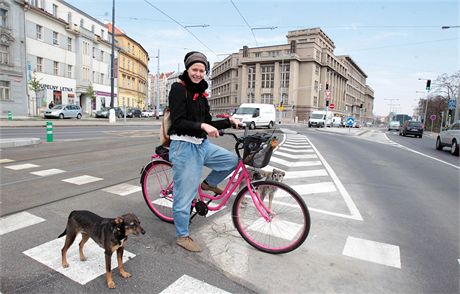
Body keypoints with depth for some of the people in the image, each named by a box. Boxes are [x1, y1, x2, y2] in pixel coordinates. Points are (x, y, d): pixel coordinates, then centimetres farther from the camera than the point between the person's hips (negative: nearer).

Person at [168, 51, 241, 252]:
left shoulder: (200, 93, 14)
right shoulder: (178, 88, -9)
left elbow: (207, 124, 15)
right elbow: (178, 123, -19)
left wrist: (228, 122, 6)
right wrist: (201, 126, -31)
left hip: (202, 145, 8)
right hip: (184, 146, -7)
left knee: (232, 160, 5)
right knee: (185, 195, 0)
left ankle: (208, 183, 25)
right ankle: (182, 236, 19)